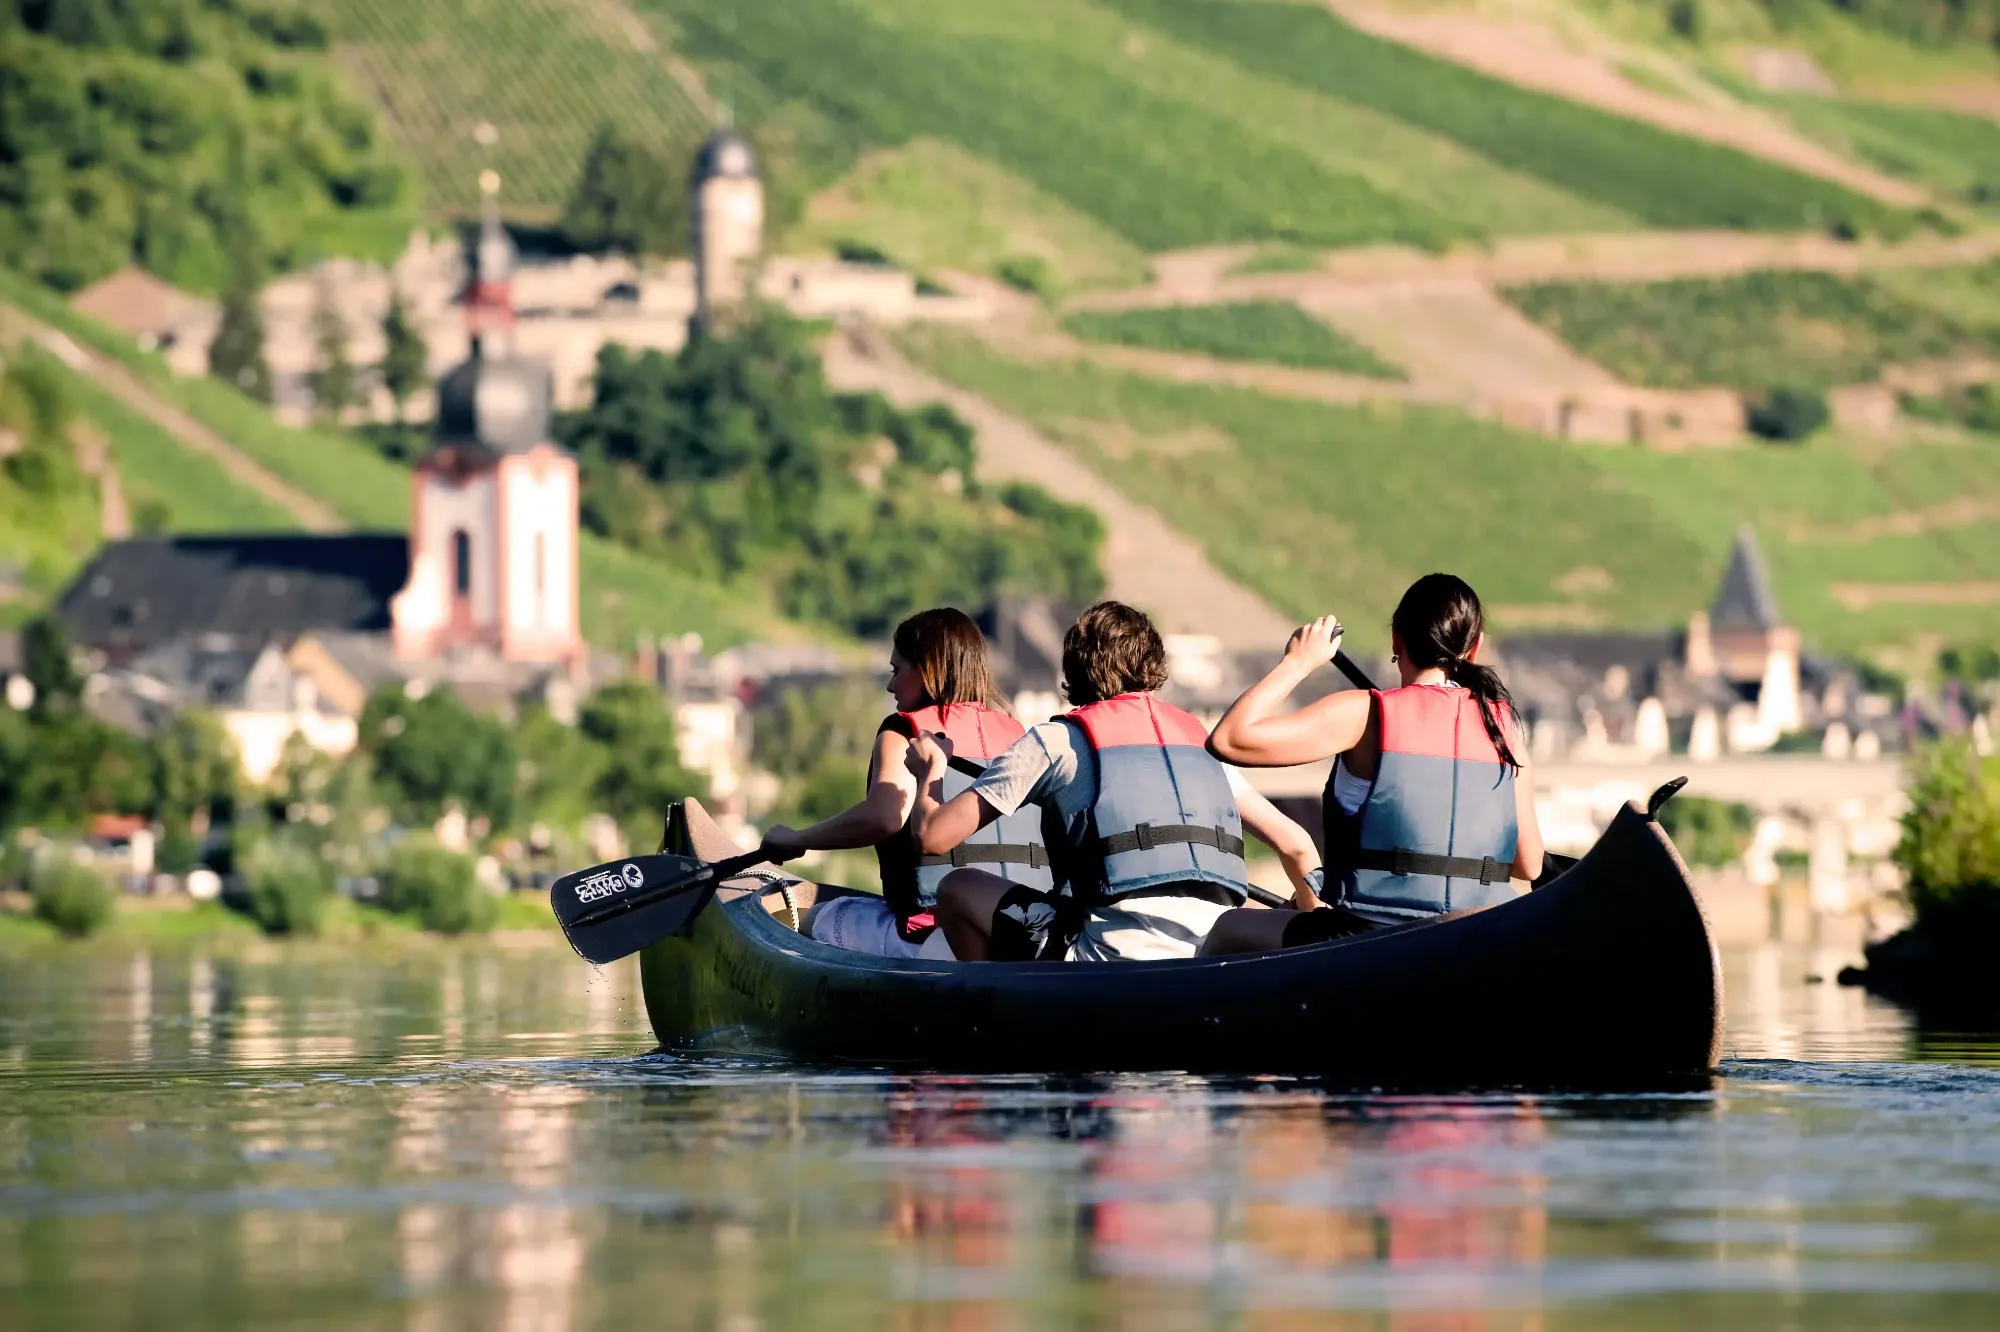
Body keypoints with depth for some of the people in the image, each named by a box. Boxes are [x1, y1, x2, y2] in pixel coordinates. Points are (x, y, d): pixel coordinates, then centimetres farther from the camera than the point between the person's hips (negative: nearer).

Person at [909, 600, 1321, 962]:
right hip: (1214, 967, 5)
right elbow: (1297, 845, 21)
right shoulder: (1201, 741, 20)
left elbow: (933, 835, 6)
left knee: (958, 889, 16)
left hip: (1114, 958, -5)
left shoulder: (1054, 741, 7)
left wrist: (930, 771, 28)